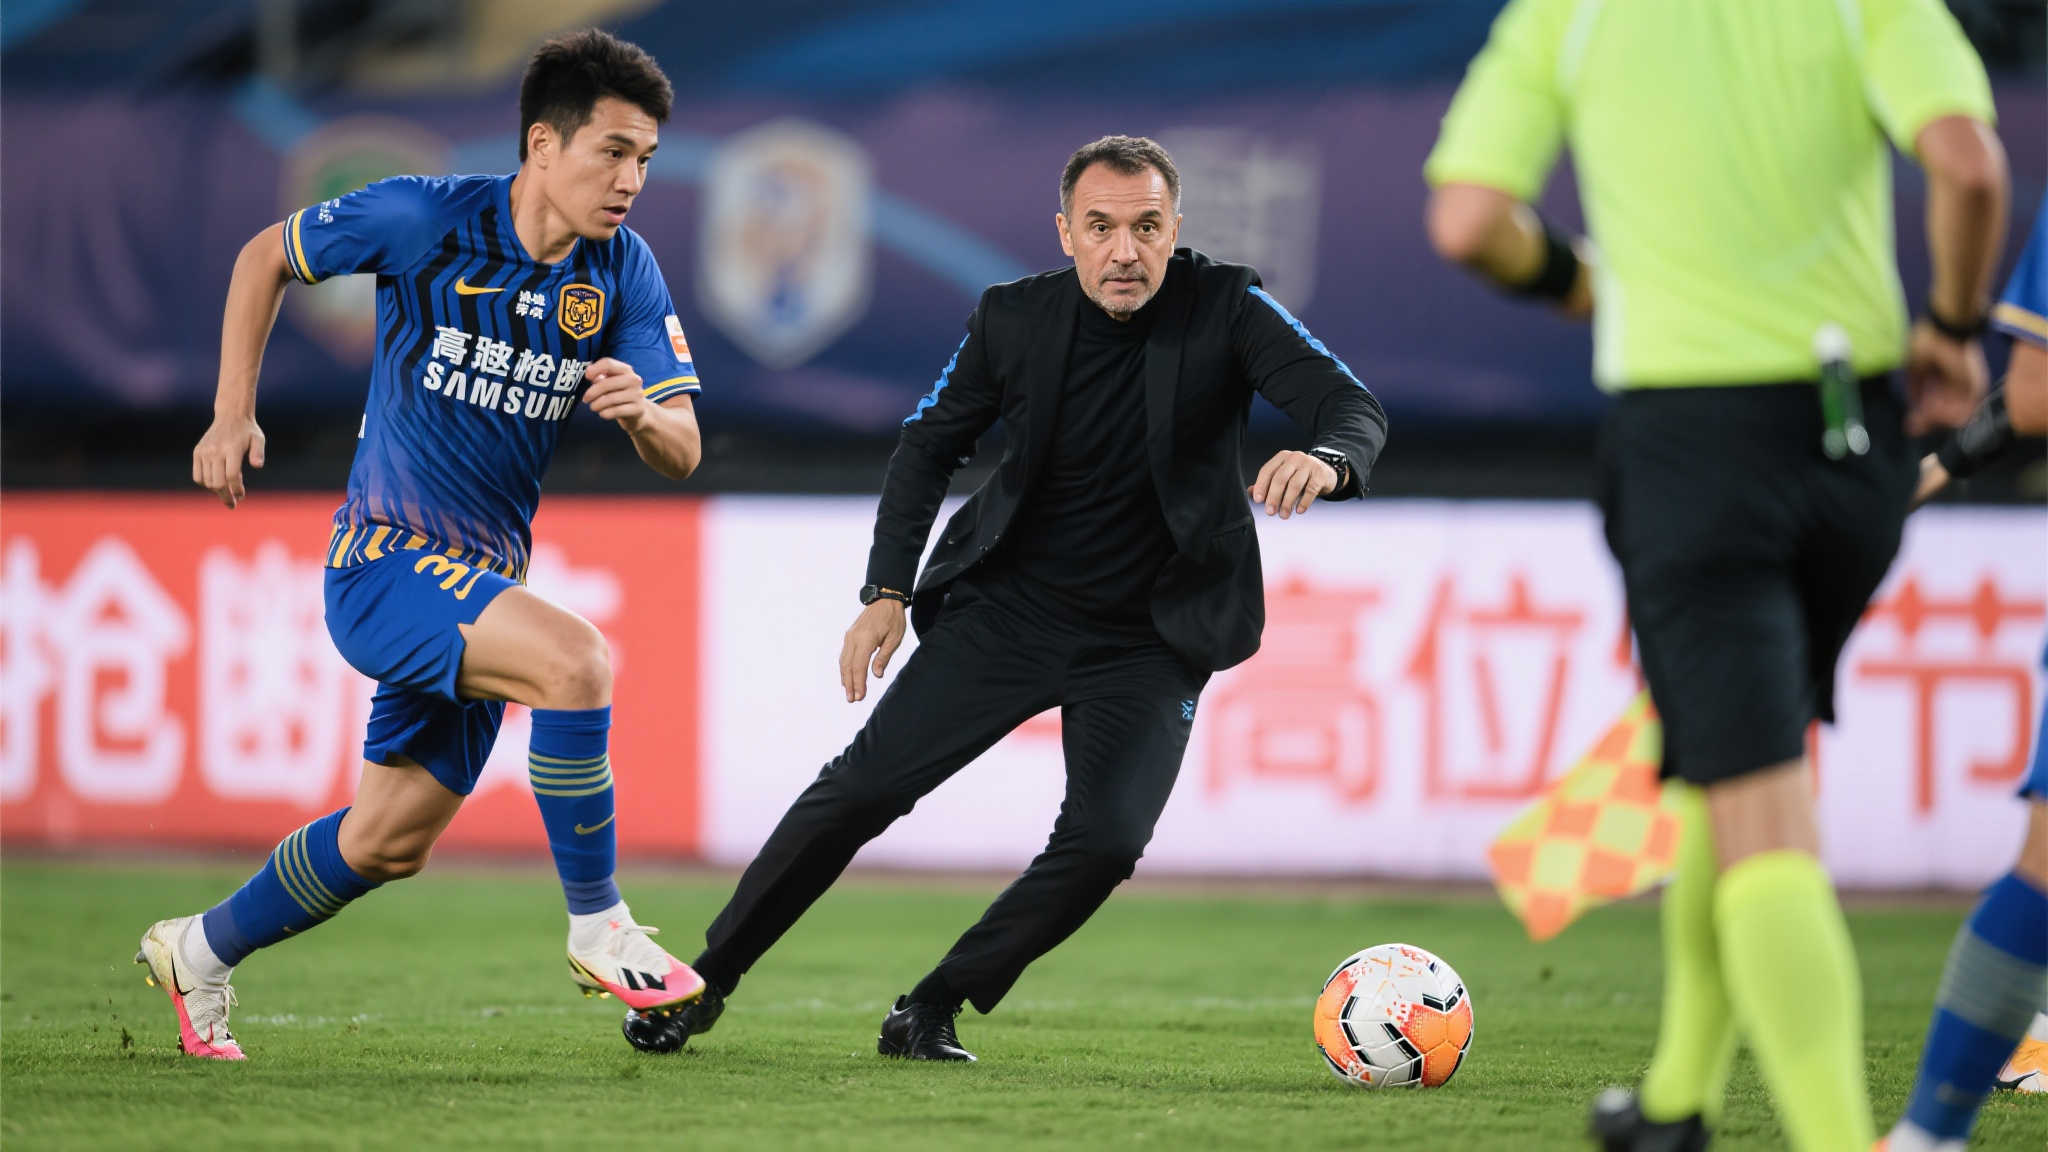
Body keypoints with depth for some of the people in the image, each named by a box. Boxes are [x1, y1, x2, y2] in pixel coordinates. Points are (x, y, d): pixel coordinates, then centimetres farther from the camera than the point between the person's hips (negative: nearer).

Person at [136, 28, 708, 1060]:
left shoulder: (623, 271, -4)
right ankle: (597, 929, -18)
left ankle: (197, 953, 36)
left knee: (388, 841, 15)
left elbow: (683, 453, -6)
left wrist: (642, 411, -29)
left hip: (482, 581, 6)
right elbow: (266, 256, 1)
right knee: (575, 660, -30)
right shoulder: (423, 220, -16)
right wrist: (233, 415, -4)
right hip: (385, 560, -6)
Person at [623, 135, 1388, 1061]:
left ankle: (931, 1010, -1)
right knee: (864, 784, -7)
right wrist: (889, 588, -4)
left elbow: (1353, 407, -23)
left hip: (1150, 640, -1)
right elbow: (931, 443, 6)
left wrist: (1326, 458, -48)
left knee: (1107, 838, -20)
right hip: (1011, 604, 1)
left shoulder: (1227, 308, -13)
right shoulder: (1015, 318, -7)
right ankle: (703, 982, 8)